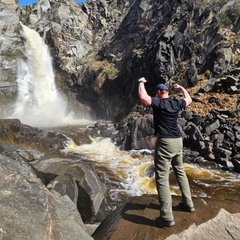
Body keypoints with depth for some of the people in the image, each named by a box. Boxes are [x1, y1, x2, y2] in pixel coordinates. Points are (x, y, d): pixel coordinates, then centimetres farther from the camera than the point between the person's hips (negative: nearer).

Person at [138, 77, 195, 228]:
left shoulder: (158, 102, -8)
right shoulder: (176, 103, 11)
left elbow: (143, 97, -25)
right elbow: (189, 99, 31)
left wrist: (141, 82, -7)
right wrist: (181, 87, 44)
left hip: (165, 142, -7)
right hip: (178, 141, 8)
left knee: (162, 178, -6)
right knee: (180, 172, 22)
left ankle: (167, 217, -6)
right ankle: (188, 204, 33)